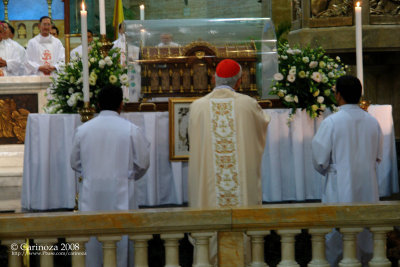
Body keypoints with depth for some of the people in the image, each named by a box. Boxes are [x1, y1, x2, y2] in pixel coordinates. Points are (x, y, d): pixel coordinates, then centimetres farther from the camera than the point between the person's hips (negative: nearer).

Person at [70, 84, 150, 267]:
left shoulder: (82, 130, 0)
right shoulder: (131, 130, -6)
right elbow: (142, 163, -1)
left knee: (92, 236, 9)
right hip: (121, 191, -2)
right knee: (121, 237, 4)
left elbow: (75, 163, 9)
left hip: (91, 193, 2)